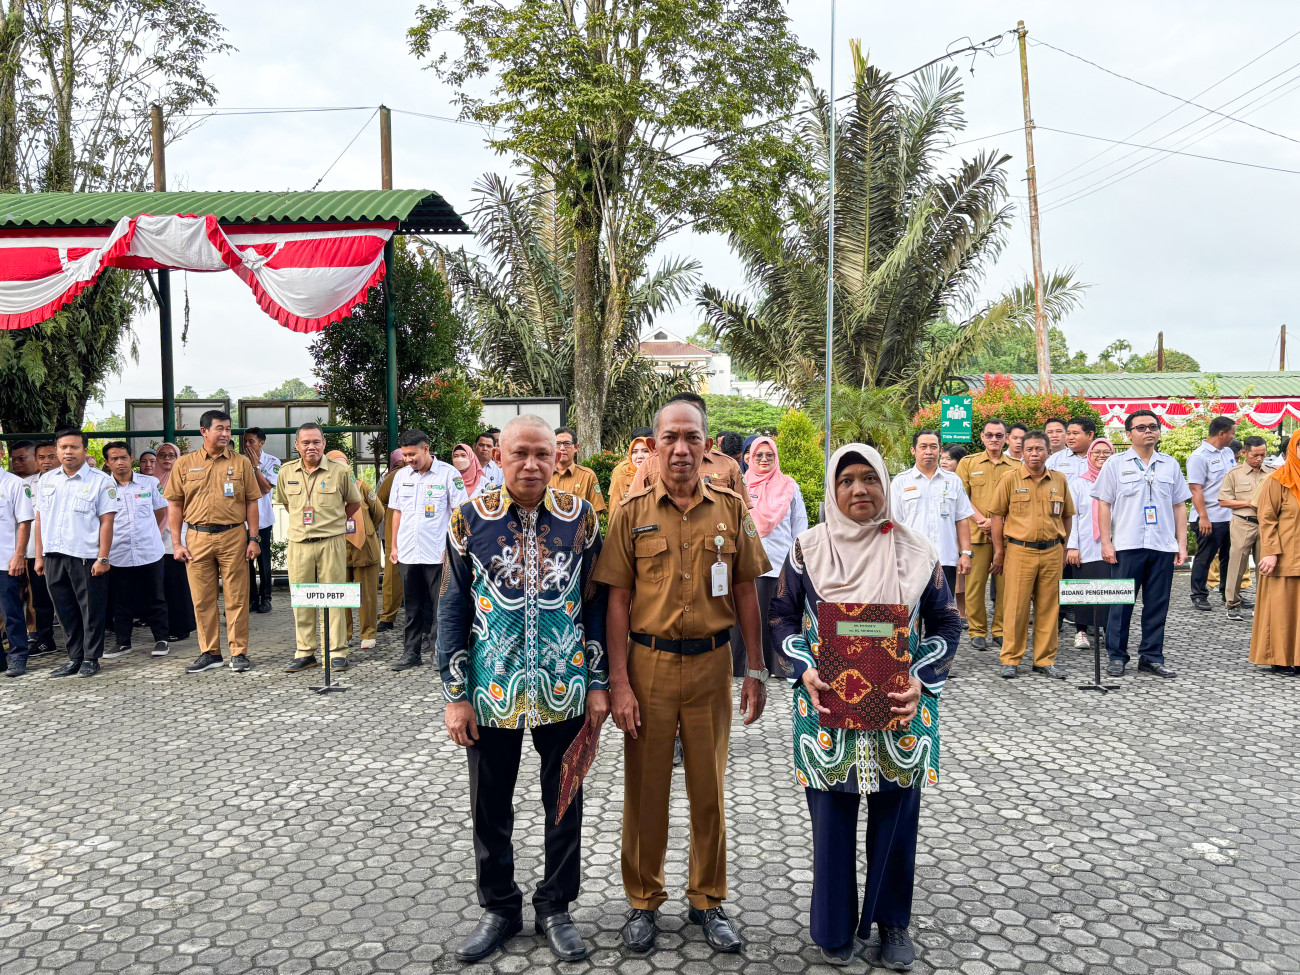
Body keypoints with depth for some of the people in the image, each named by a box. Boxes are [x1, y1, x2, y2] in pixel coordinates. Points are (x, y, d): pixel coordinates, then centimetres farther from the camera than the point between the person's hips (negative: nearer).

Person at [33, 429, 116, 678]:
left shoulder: (100, 481, -4)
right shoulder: (46, 481, 12)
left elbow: (106, 522, -7)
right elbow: (40, 520, 14)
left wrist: (102, 558, -12)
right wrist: (39, 556, 10)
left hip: (86, 557, -5)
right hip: (54, 557, 5)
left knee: (91, 611, 3)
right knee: (65, 611, 11)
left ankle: (91, 659, 15)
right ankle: (74, 658, 22)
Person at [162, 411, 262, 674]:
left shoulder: (241, 462, 7)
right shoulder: (185, 464, 7)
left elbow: (251, 502, 6)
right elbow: (175, 505, 7)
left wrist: (254, 538, -1)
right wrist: (176, 543, 1)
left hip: (233, 536, -1)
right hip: (197, 537, 1)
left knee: (236, 598, 1)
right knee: (202, 599, 6)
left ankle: (239, 653, 8)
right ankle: (209, 653, 17)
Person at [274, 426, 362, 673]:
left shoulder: (339, 471, -1)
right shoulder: (287, 472, 7)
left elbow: (354, 502, 13)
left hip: (331, 542, -3)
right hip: (299, 544, 3)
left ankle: (337, 652, 7)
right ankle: (304, 653, 14)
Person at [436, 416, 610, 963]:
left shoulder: (581, 517, -3)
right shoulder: (470, 519, -4)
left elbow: (596, 604, 2)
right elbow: (453, 610, -1)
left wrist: (599, 684, -2)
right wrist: (455, 695, -4)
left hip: (563, 691, 0)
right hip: (492, 691, 0)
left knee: (564, 803, 12)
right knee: (490, 806, 13)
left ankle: (555, 907, 32)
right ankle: (499, 908, 34)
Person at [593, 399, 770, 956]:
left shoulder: (731, 509, 1)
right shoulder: (632, 512, -3)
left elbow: (746, 593, 6)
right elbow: (618, 600, -3)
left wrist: (756, 671, 4)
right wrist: (619, 682, -8)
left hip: (711, 663, 1)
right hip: (648, 662, -1)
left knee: (709, 787, 12)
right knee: (645, 788, 10)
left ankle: (708, 900, 30)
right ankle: (644, 901, 28)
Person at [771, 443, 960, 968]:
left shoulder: (915, 551, -1)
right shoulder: (808, 548, -2)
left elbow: (946, 624, 5)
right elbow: (783, 616, 5)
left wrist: (922, 679, -10)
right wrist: (805, 671, -11)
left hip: (900, 711, 1)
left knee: (895, 817, 10)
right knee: (832, 818, 7)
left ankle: (892, 923, 31)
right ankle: (835, 928, 27)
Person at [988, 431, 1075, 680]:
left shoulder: (1060, 480, 8)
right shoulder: (1011, 479, 0)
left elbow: (1067, 516, 17)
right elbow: (997, 515, 2)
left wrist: (1062, 548, 13)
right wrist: (999, 551, 0)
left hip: (1052, 552, 3)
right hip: (1019, 550, -3)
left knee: (1048, 607, 7)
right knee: (1016, 606, -2)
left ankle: (1045, 660, 16)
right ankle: (1011, 660, 8)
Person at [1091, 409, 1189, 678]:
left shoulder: (1170, 465, 12)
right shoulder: (1116, 464, 4)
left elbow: (1179, 506, 14)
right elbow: (1104, 504, 1)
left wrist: (1182, 543, 8)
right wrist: (1106, 542, -6)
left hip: (1163, 546, 3)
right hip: (1127, 545, -3)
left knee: (1157, 605, 6)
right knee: (1121, 603, 1)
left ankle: (1151, 657, 16)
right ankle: (1116, 657, 10)